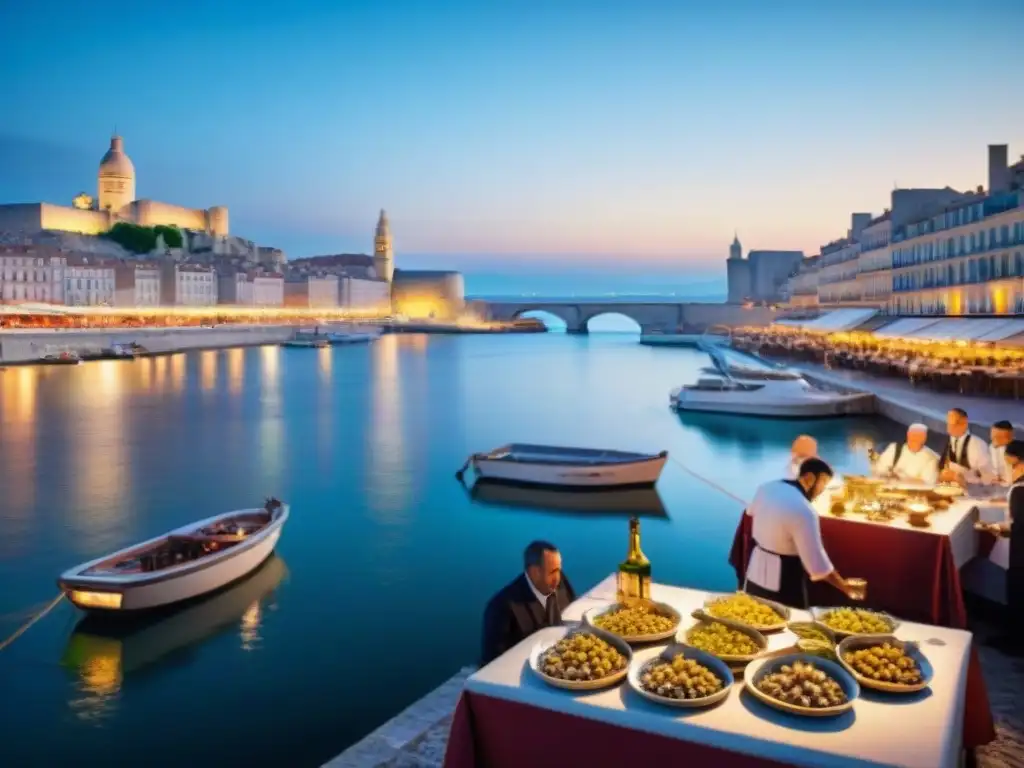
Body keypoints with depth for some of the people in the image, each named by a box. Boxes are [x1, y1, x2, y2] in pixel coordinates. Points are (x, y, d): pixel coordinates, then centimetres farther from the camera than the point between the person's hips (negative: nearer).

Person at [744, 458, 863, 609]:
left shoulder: (766, 488, -3)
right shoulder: (804, 511, -26)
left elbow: (752, 511, 20)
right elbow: (817, 562, -24)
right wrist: (846, 588, -11)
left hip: (756, 570, 7)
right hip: (783, 580, -7)